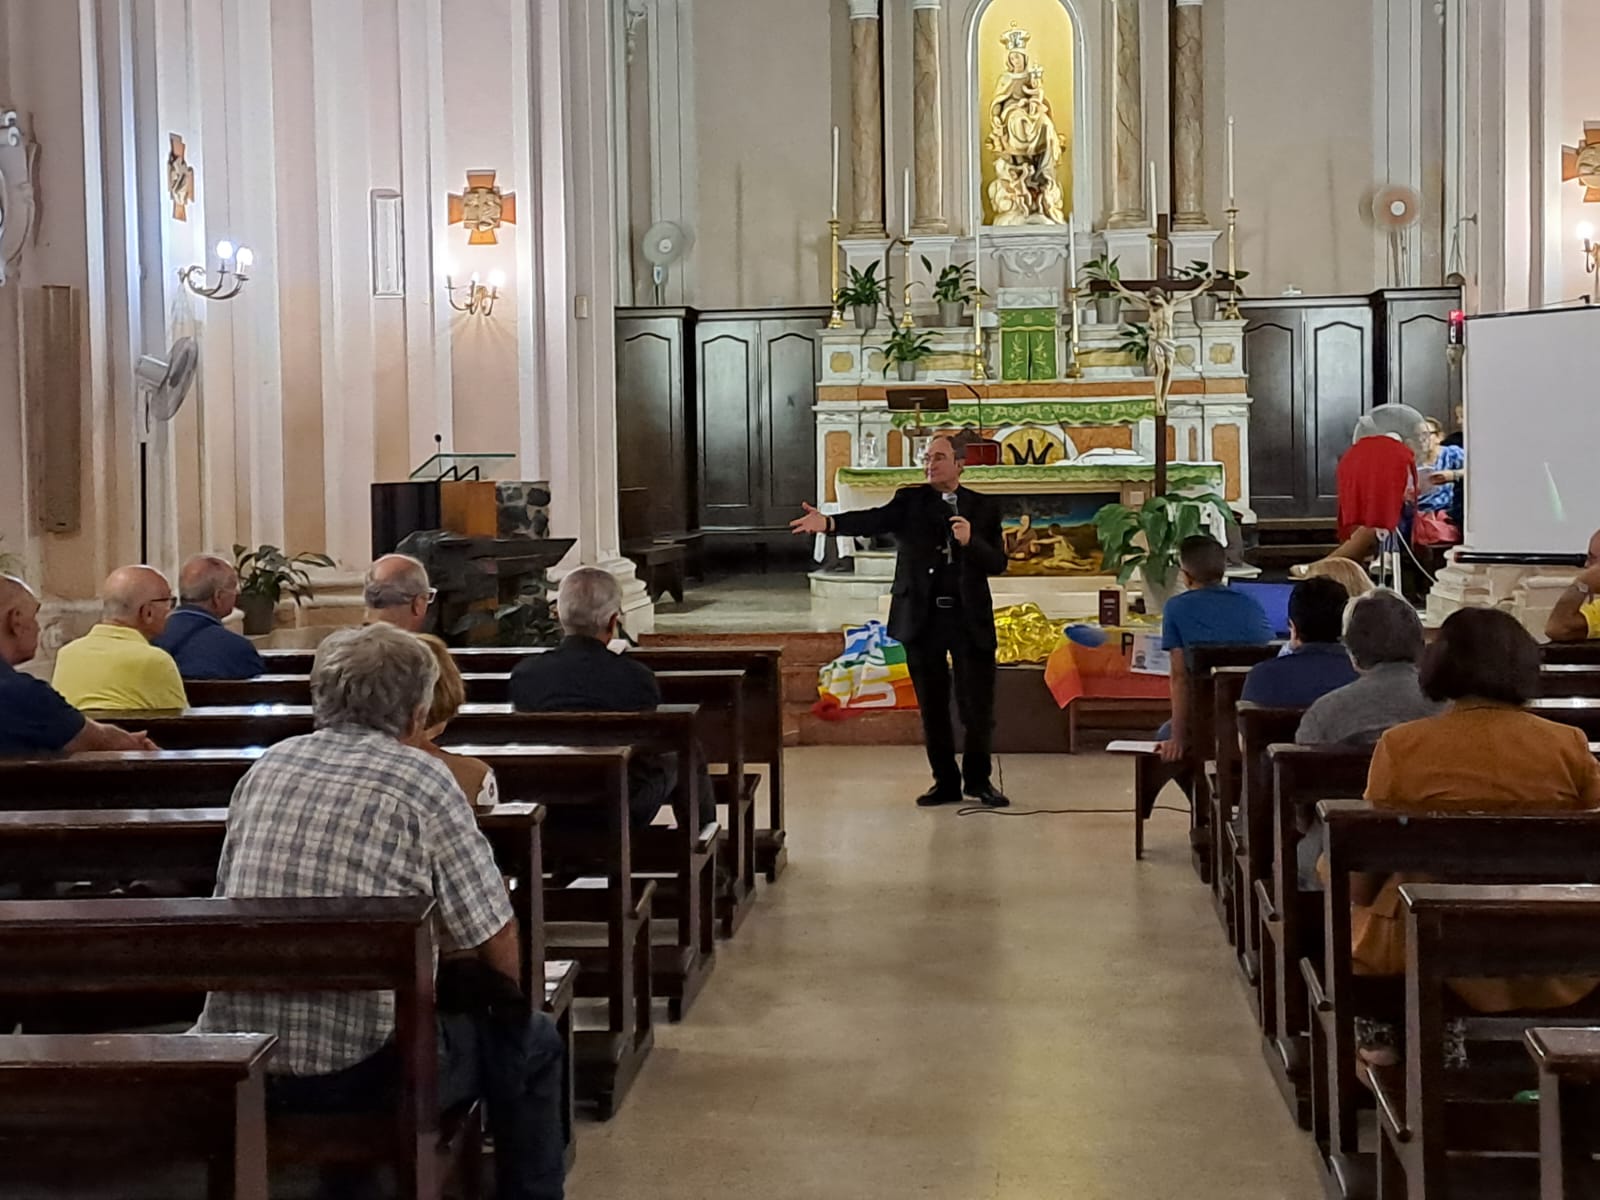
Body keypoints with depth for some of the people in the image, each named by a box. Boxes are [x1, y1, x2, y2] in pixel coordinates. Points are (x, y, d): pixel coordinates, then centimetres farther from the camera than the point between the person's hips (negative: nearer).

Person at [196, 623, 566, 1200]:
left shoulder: (267, 767, 7)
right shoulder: (421, 778, -7)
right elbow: (497, 950, -6)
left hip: (234, 1067, 6)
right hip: (364, 1069, -6)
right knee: (532, 1041, 19)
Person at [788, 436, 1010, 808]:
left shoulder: (984, 508, 7)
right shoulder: (910, 501, 5)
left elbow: (998, 563, 2)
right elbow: (875, 520, -14)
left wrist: (970, 541, -18)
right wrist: (830, 523, -33)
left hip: (970, 619, 0)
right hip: (922, 617, 1)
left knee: (978, 706, 2)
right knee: (933, 707, 7)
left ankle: (978, 779, 20)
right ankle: (946, 781, 20)